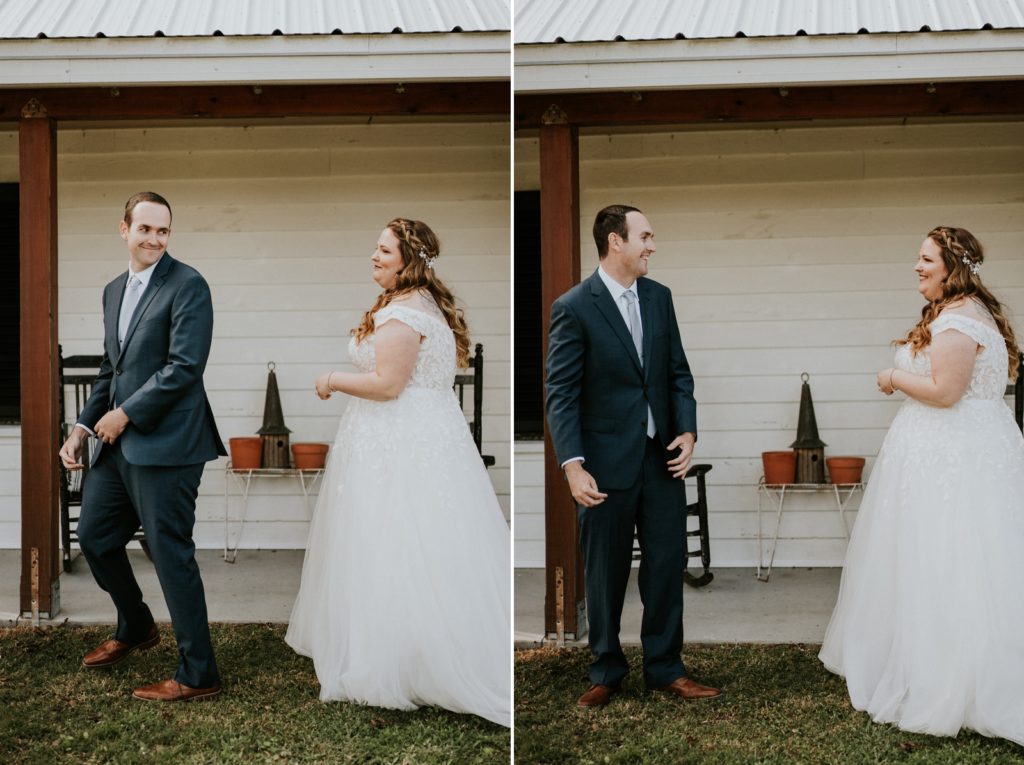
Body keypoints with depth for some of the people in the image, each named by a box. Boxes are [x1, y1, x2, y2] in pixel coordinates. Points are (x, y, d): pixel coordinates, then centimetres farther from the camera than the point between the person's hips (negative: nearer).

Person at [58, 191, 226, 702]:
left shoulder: (187, 285, -10)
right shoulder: (114, 290, 16)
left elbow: (184, 367, -18)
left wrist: (125, 414, -15)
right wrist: (85, 425, 10)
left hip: (165, 444, -8)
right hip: (118, 443, 9)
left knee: (171, 555, -3)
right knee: (95, 538, 18)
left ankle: (197, 674, 8)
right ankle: (135, 628, 43)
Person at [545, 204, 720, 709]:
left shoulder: (659, 297, 7)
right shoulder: (573, 307, -11)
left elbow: (678, 371, 11)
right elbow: (561, 394, -13)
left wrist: (687, 431, -3)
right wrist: (573, 466, -19)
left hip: (662, 457, 5)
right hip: (607, 462, -5)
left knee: (667, 565, 9)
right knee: (606, 573, 8)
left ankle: (664, 668, 22)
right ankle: (606, 672, 24)